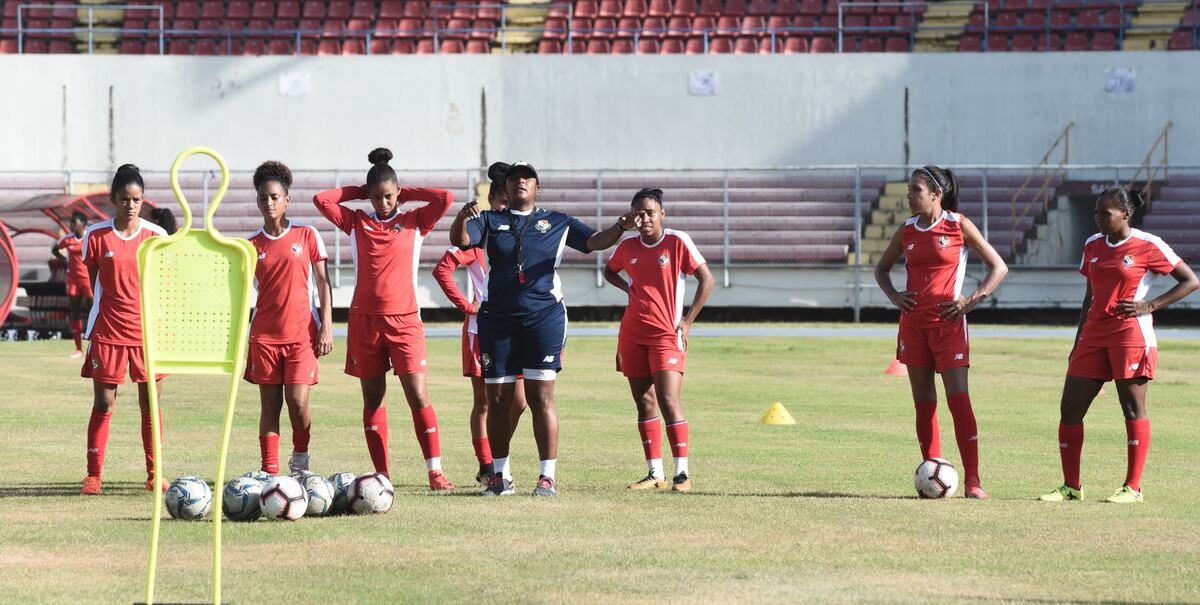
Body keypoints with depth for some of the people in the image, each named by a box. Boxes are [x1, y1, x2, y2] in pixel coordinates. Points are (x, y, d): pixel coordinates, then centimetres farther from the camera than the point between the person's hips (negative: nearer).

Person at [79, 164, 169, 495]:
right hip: (107, 331, -1)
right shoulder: (95, 235, -1)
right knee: (103, 404, 0)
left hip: (149, 331, 1)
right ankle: (93, 474, 6)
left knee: (151, 404, 4)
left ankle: (153, 474, 13)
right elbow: (92, 281, 7)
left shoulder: (156, 236, 1)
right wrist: (111, 308, 1)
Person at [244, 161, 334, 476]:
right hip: (264, 335, 2)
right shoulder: (252, 246, 7)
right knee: (270, 405, 1)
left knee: (297, 401, -10)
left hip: (302, 332, -2)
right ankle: (270, 472, 4)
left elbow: (322, 283, 5)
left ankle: (300, 457, 15)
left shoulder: (307, 235, 3)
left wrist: (326, 327, -4)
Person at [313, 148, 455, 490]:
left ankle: (435, 472, -9)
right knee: (372, 399, 5)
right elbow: (321, 200, 1)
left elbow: (446, 199, -6)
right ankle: (382, 474, 9)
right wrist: (357, 192, 8)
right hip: (364, 320, 2)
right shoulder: (356, 223, 8)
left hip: (404, 320, -2)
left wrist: (407, 194, 3)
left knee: (418, 396, -10)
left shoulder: (415, 222, 6)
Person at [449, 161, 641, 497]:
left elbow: (595, 241, 4)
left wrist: (619, 227, -16)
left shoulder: (557, 223, 11)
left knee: (541, 397, -7)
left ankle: (547, 476, -5)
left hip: (543, 317, -1)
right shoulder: (490, 220, 10)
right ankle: (501, 476, 14)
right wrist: (462, 217, -28)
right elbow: (460, 240, -6)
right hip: (497, 319, 1)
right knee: (498, 400, 4)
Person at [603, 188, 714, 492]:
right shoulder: (627, 247, 7)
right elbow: (609, 270, 28)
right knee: (644, 403, 6)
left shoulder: (677, 242, -6)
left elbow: (707, 279, -4)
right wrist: (628, 288, 6)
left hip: (666, 334, -5)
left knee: (668, 401, -14)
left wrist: (687, 321, -8)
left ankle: (682, 473, -11)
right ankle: (655, 473, 11)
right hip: (632, 335, 5)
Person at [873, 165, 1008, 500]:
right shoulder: (907, 231, 10)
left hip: (948, 322, -5)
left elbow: (999, 267, 1)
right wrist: (893, 296, 6)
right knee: (923, 402, 5)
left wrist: (972, 300, -8)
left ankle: (972, 480, -10)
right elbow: (881, 268, 25)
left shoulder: (958, 225, -3)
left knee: (958, 399, -11)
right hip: (913, 322, 5)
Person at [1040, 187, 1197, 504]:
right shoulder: (1093, 245, 12)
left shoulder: (1148, 245, -6)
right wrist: (1078, 343, 17)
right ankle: (1071, 487, 7)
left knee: (1133, 408, -2)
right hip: (1094, 334, 6)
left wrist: (1150, 305, -12)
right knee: (1070, 407, 0)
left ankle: (1133, 487, 4)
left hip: (1131, 335, -6)